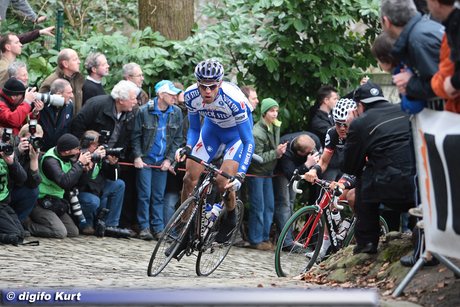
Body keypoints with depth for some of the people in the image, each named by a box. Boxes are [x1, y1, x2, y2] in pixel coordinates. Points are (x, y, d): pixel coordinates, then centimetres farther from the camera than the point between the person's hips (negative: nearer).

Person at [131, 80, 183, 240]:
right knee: (144, 194, -4)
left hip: (163, 161, 3)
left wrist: (169, 159, 0)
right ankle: (144, 227, 3)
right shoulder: (144, 111, -8)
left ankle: (158, 229, 8)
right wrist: (137, 157, -8)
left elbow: (177, 138, 7)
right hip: (145, 160, -2)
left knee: (159, 196, 4)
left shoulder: (176, 112, 0)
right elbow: (136, 136, -1)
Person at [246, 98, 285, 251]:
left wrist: (279, 152, -3)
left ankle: (265, 238, 18)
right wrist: (276, 153, -25)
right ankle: (255, 240, 6)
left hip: (268, 172, 8)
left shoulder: (275, 127, 4)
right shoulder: (257, 132, -22)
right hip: (256, 172, -8)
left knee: (269, 206, 9)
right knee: (258, 207, -3)